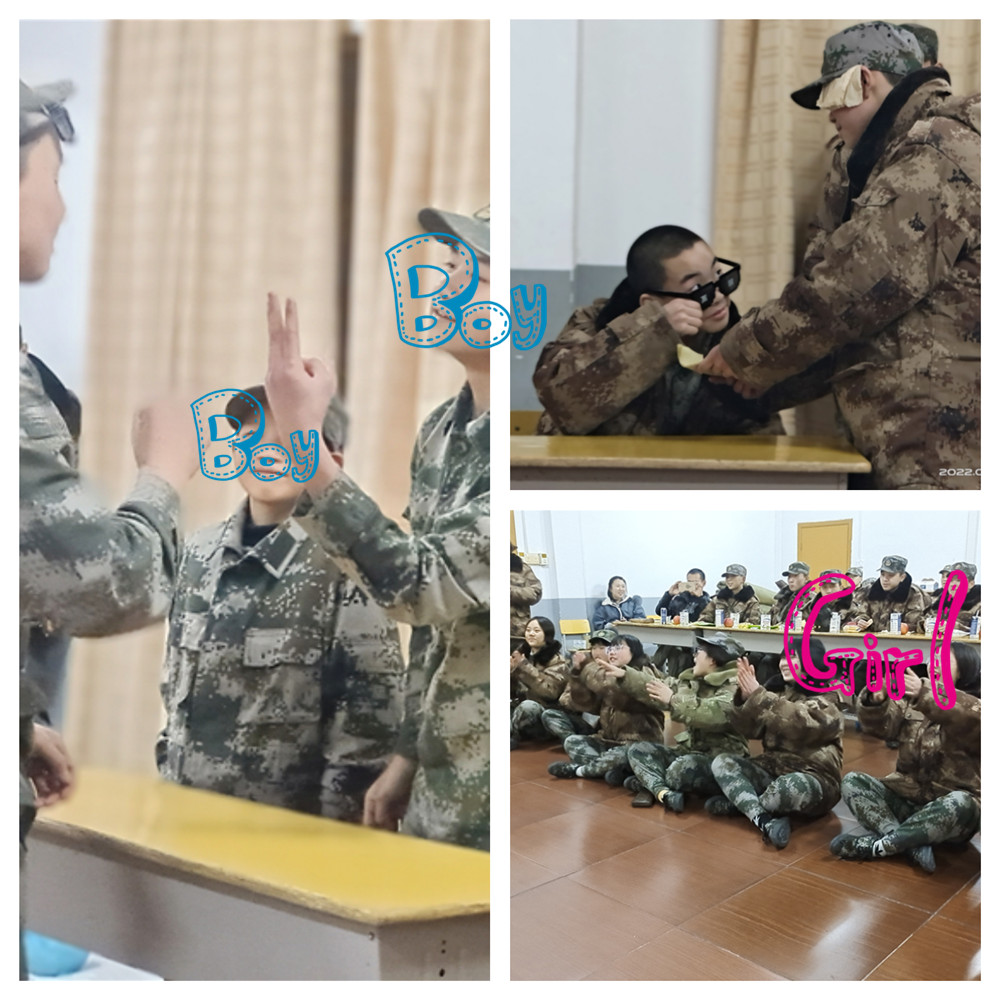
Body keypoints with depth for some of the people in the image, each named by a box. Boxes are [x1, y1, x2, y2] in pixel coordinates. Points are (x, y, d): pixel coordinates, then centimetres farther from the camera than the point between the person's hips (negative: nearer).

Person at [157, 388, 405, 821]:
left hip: (289, 823, -5)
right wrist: (165, 779, 11)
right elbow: (174, 682, 12)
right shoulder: (200, 551, 1)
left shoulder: (348, 567, -15)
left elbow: (370, 726, -14)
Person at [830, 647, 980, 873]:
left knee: (961, 803, -36)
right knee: (852, 781, -13)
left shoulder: (975, 709, -4)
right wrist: (876, 699, -30)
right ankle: (913, 843, -33)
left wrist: (924, 693, -42)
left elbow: (972, 717, -29)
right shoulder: (912, 702, 9)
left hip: (949, 809, -5)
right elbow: (880, 724, -7)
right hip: (906, 799, 5)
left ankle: (874, 845, -31)